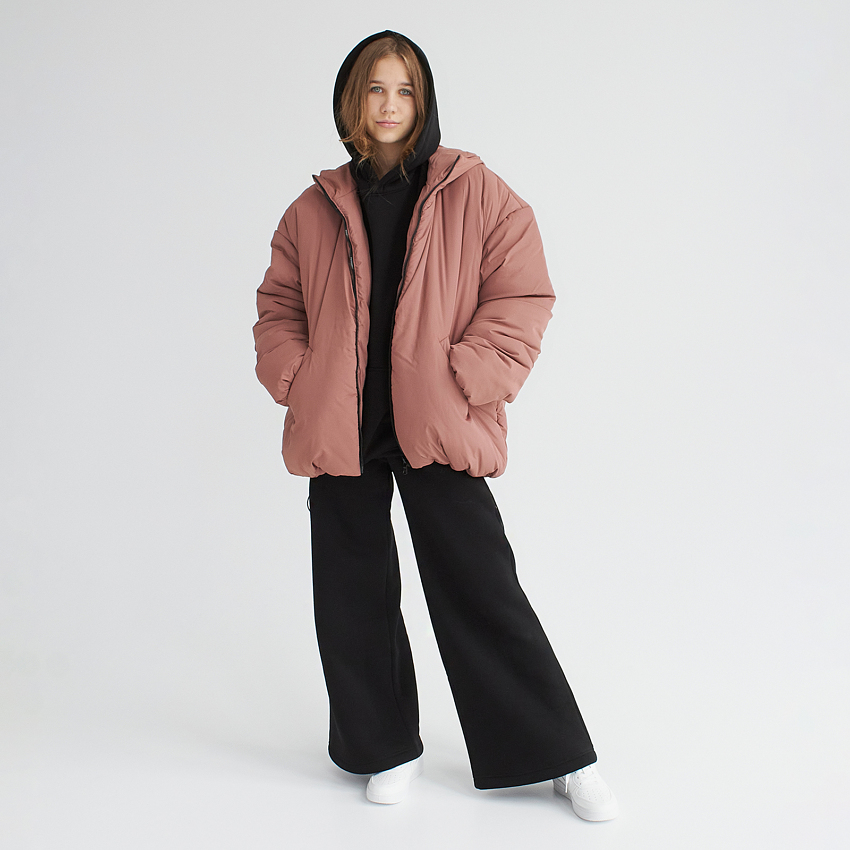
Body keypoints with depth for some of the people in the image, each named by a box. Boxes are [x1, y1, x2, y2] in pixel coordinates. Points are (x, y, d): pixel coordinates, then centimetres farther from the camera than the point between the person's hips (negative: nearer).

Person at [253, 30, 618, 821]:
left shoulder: (477, 193, 2)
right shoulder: (315, 209, 10)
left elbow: (523, 296, -2)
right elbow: (278, 307, 16)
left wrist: (465, 382, -12)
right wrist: (297, 381, 0)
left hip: (437, 429, -3)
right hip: (340, 430, 4)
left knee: (479, 590, -2)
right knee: (353, 594, 9)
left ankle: (561, 756, 15)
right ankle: (386, 748, 29)